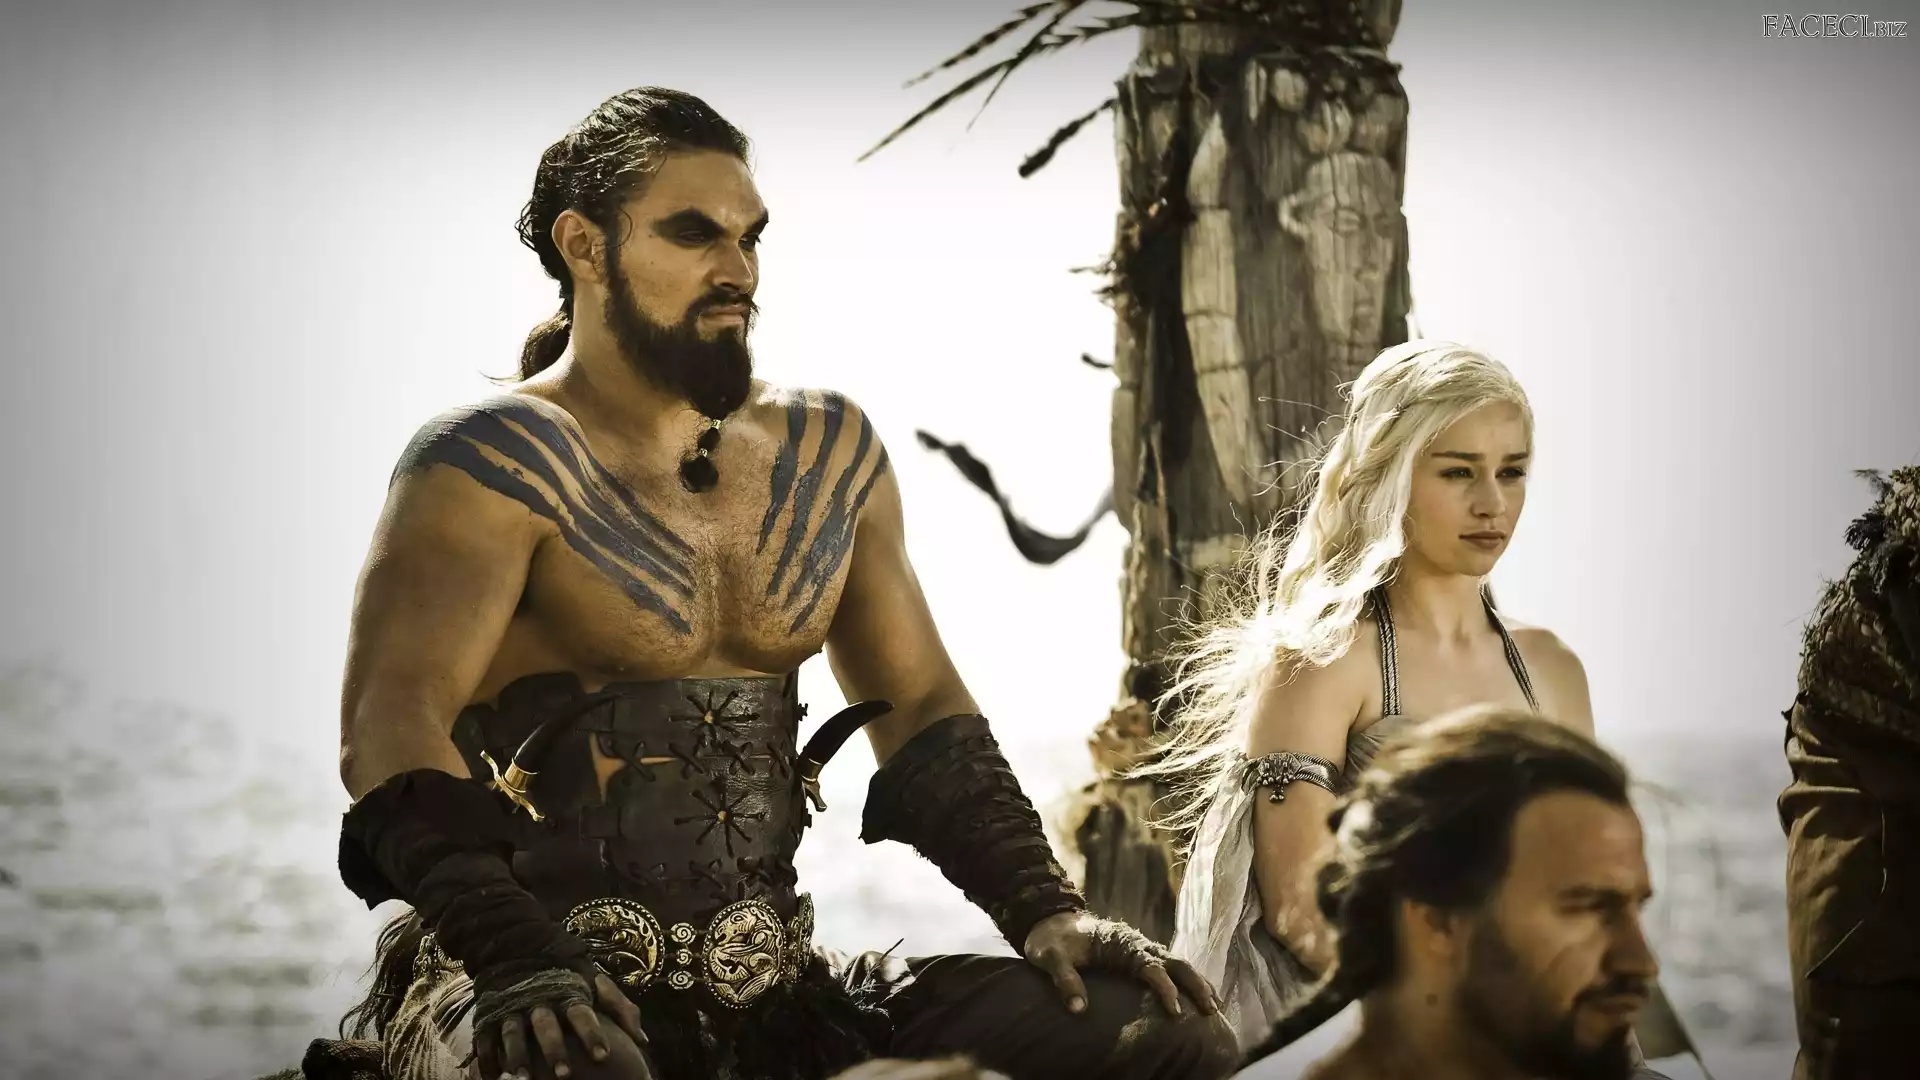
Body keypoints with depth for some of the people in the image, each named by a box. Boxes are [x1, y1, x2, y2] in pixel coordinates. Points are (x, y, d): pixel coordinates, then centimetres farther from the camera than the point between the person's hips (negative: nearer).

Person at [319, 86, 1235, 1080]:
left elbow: (919, 704, 19)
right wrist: (523, 963, -32)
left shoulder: (826, 453, 15)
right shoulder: (495, 464, -5)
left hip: (775, 990, 6)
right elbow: (391, 727, -17)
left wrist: (1041, 908, 3)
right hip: (552, 997, -6)